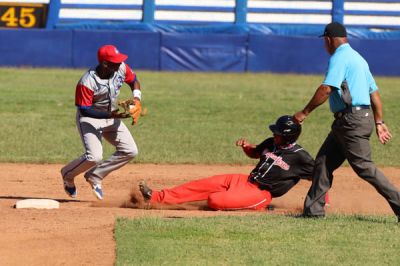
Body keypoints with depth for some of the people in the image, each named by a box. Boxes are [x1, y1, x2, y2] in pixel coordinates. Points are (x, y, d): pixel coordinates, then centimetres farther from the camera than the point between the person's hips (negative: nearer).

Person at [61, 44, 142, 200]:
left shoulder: (121, 69, -13)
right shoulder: (87, 82, -30)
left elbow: (134, 81, 8)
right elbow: (84, 110, -26)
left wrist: (137, 98, -12)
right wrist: (110, 115, -35)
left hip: (111, 116, 7)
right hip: (90, 118, -7)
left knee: (130, 151, -3)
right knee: (94, 156, -24)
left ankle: (95, 176, 10)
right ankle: (68, 174, 8)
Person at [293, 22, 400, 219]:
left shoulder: (339, 58, -10)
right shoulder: (358, 58, 20)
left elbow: (326, 89, -21)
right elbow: (374, 92, 19)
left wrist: (304, 112, -15)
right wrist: (379, 122, 19)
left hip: (352, 120, -10)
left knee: (363, 166, -10)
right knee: (324, 162, 11)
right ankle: (313, 210, 11)